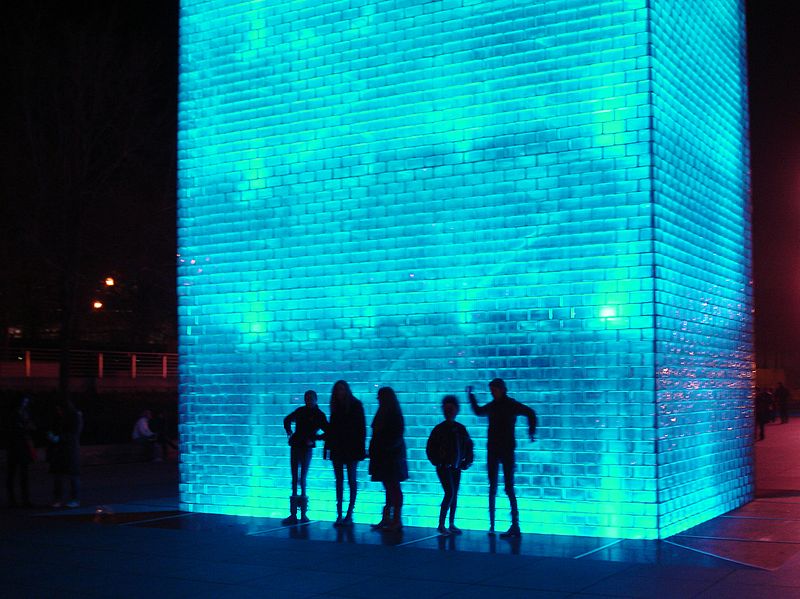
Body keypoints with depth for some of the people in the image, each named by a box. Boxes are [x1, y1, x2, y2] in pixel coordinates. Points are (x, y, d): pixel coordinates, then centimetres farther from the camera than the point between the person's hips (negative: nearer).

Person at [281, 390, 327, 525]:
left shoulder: (319, 415, -2)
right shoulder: (300, 411, 10)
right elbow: (287, 420, 27)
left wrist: (314, 439, -14)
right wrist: (289, 431, 13)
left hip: (306, 448, -4)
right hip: (295, 446, 4)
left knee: (302, 479, -8)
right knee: (294, 478, 3)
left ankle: (303, 514, -3)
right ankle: (293, 514, 5)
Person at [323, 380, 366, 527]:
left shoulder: (355, 405, -4)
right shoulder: (336, 406, 10)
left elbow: (361, 427, -7)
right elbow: (331, 427, 13)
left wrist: (360, 446, -14)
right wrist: (327, 444, 5)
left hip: (351, 448, -5)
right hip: (337, 448, 5)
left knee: (351, 480, 0)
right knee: (339, 480, 4)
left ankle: (349, 514, 2)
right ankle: (339, 515, 6)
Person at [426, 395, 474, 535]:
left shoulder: (460, 428, 5)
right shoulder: (439, 429, -6)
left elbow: (468, 445, 14)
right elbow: (430, 448, -4)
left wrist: (467, 461, 4)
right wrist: (437, 462, -10)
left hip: (456, 467, 5)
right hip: (444, 466, -5)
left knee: (454, 494, 9)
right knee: (450, 493, -13)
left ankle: (452, 524, 17)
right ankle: (441, 524, -7)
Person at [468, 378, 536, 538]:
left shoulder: (511, 405, -6)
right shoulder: (492, 406, 11)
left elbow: (530, 413, -15)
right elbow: (478, 411, 31)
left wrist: (531, 432, -18)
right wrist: (471, 397, 28)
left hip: (507, 450, -6)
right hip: (492, 450, 6)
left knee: (509, 488, -9)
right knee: (492, 487, 8)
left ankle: (515, 526, -7)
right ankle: (491, 525, 14)